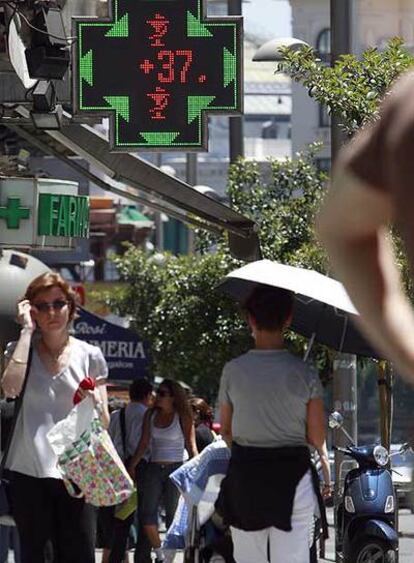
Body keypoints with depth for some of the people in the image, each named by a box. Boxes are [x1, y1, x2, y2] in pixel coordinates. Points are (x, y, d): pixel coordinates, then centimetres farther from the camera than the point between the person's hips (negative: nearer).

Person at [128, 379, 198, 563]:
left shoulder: (182, 417, -3)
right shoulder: (151, 415, 8)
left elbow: (191, 445, -4)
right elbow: (144, 443, 9)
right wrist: (132, 465, 3)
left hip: (177, 468, -4)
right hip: (155, 468, 4)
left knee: (173, 515, -2)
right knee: (148, 514, -3)